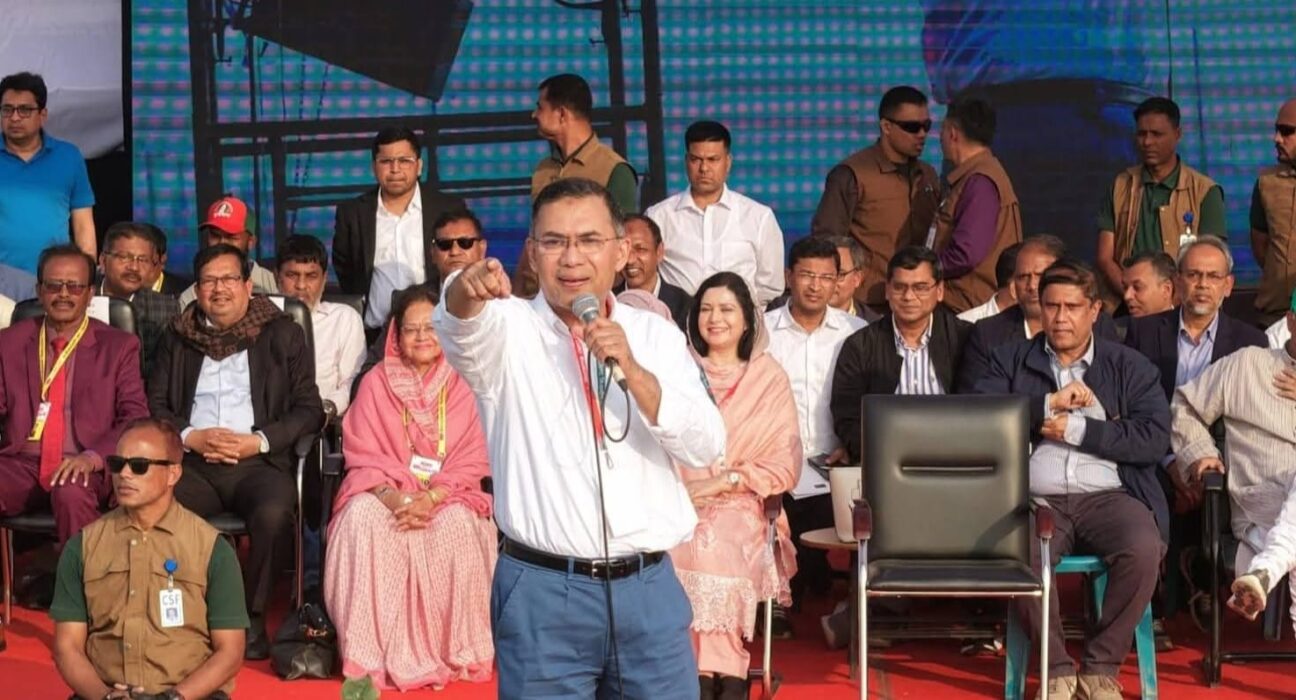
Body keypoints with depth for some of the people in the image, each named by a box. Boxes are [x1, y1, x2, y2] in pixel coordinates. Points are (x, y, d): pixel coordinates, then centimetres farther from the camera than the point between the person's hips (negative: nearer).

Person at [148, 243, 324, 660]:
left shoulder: (282, 334, 13)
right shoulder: (177, 338, 20)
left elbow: (310, 410, 7)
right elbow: (155, 407, 15)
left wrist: (259, 441, -10)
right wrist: (191, 437, -6)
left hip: (258, 461, -2)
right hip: (192, 461, 2)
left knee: (273, 514, -36)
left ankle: (252, 617, -16)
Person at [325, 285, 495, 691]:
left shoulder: (463, 386, 3)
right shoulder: (375, 384, 7)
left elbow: (471, 461, -2)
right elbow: (363, 455, 1)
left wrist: (430, 499, -19)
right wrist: (394, 497, -19)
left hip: (448, 497, -1)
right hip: (385, 494, 1)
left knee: (456, 524, -35)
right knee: (363, 518, -33)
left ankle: (456, 650, -21)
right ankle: (371, 652, -27)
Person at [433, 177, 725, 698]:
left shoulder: (656, 335, 9)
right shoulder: (509, 330, 1)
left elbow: (706, 449, -1)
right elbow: (460, 327, -23)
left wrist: (634, 372, -15)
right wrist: (467, 290, -46)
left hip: (650, 586, 3)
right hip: (542, 590, -2)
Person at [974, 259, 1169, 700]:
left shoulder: (1130, 367, 15)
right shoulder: (1009, 362, 17)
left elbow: (1155, 439, 1)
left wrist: (1077, 428, -4)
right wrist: (1049, 403, -6)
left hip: (1109, 496, 1)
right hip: (1037, 499, 0)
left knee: (1144, 548, -32)